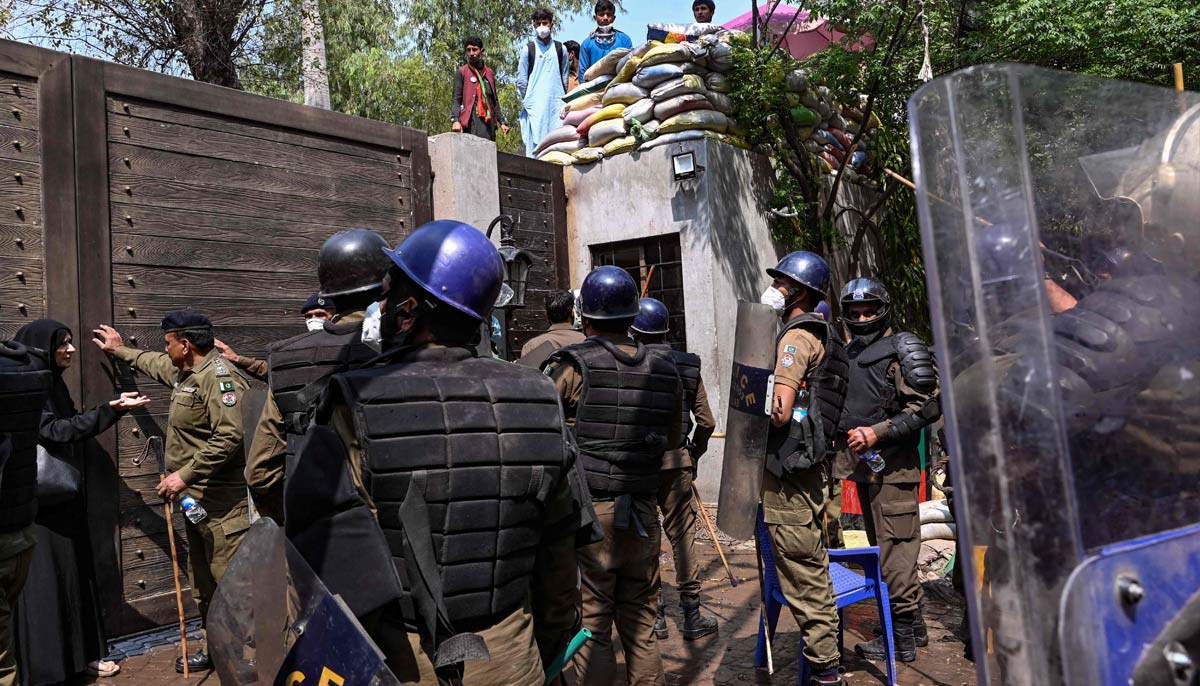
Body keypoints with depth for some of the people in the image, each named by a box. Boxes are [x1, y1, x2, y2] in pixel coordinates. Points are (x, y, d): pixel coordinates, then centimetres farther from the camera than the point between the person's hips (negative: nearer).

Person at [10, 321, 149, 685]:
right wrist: (111, 409, -28)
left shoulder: (54, 384, 11)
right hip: (38, 502, -8)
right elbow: (55, 431, -22)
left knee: (74, 574, 13)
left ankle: (80, 654, 23)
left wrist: (115, 409, 9)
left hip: (66, 498, 8)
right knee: (44, 581, 0)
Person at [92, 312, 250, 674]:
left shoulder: (219, 377, -19)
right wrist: (121, 350, 50)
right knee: (203, 579, 19)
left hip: (222, 501, -11)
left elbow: (229, 437, -29)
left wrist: (185, 474, -24)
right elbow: (156, 364, 40)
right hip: (196, 498, 11)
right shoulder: (185, 372, 14)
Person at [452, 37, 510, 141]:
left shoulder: (489, 73, 22)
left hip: (489, 120, 5)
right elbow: (456, 99, 1)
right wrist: (455, 120, -16)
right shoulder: (461, 72, 9)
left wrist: (502, 122, 14)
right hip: (473, 119, -5)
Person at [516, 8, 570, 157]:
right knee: (535, 139, -8)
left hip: (556, 104, 2)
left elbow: (565, 77, 16)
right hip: (535, 104, -1)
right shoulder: (529, 49, 9)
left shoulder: (560, 49, 14)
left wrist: (563, 98, 11)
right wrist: (526, 100, 4)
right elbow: (521, 79, 8)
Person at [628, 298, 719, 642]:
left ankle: (654, 616, 16)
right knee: (682, 534, 9)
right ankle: (692, 616, 16)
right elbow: (706, 422, 3)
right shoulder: (688, 366, 3)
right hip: (676, 461, 2)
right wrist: (694, 454, 18)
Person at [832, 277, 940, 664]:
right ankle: (912, 626, 29)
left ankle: (902, 636, 6)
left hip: (893, 465, -8)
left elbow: (925, 407, -14)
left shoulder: (898, 350, -8)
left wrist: (877, 433, -18)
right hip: (864, 463, 9)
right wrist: (852, 442, 15)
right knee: (882, 548, 15)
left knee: (895, 550, -4)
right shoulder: (849, 354, 15)